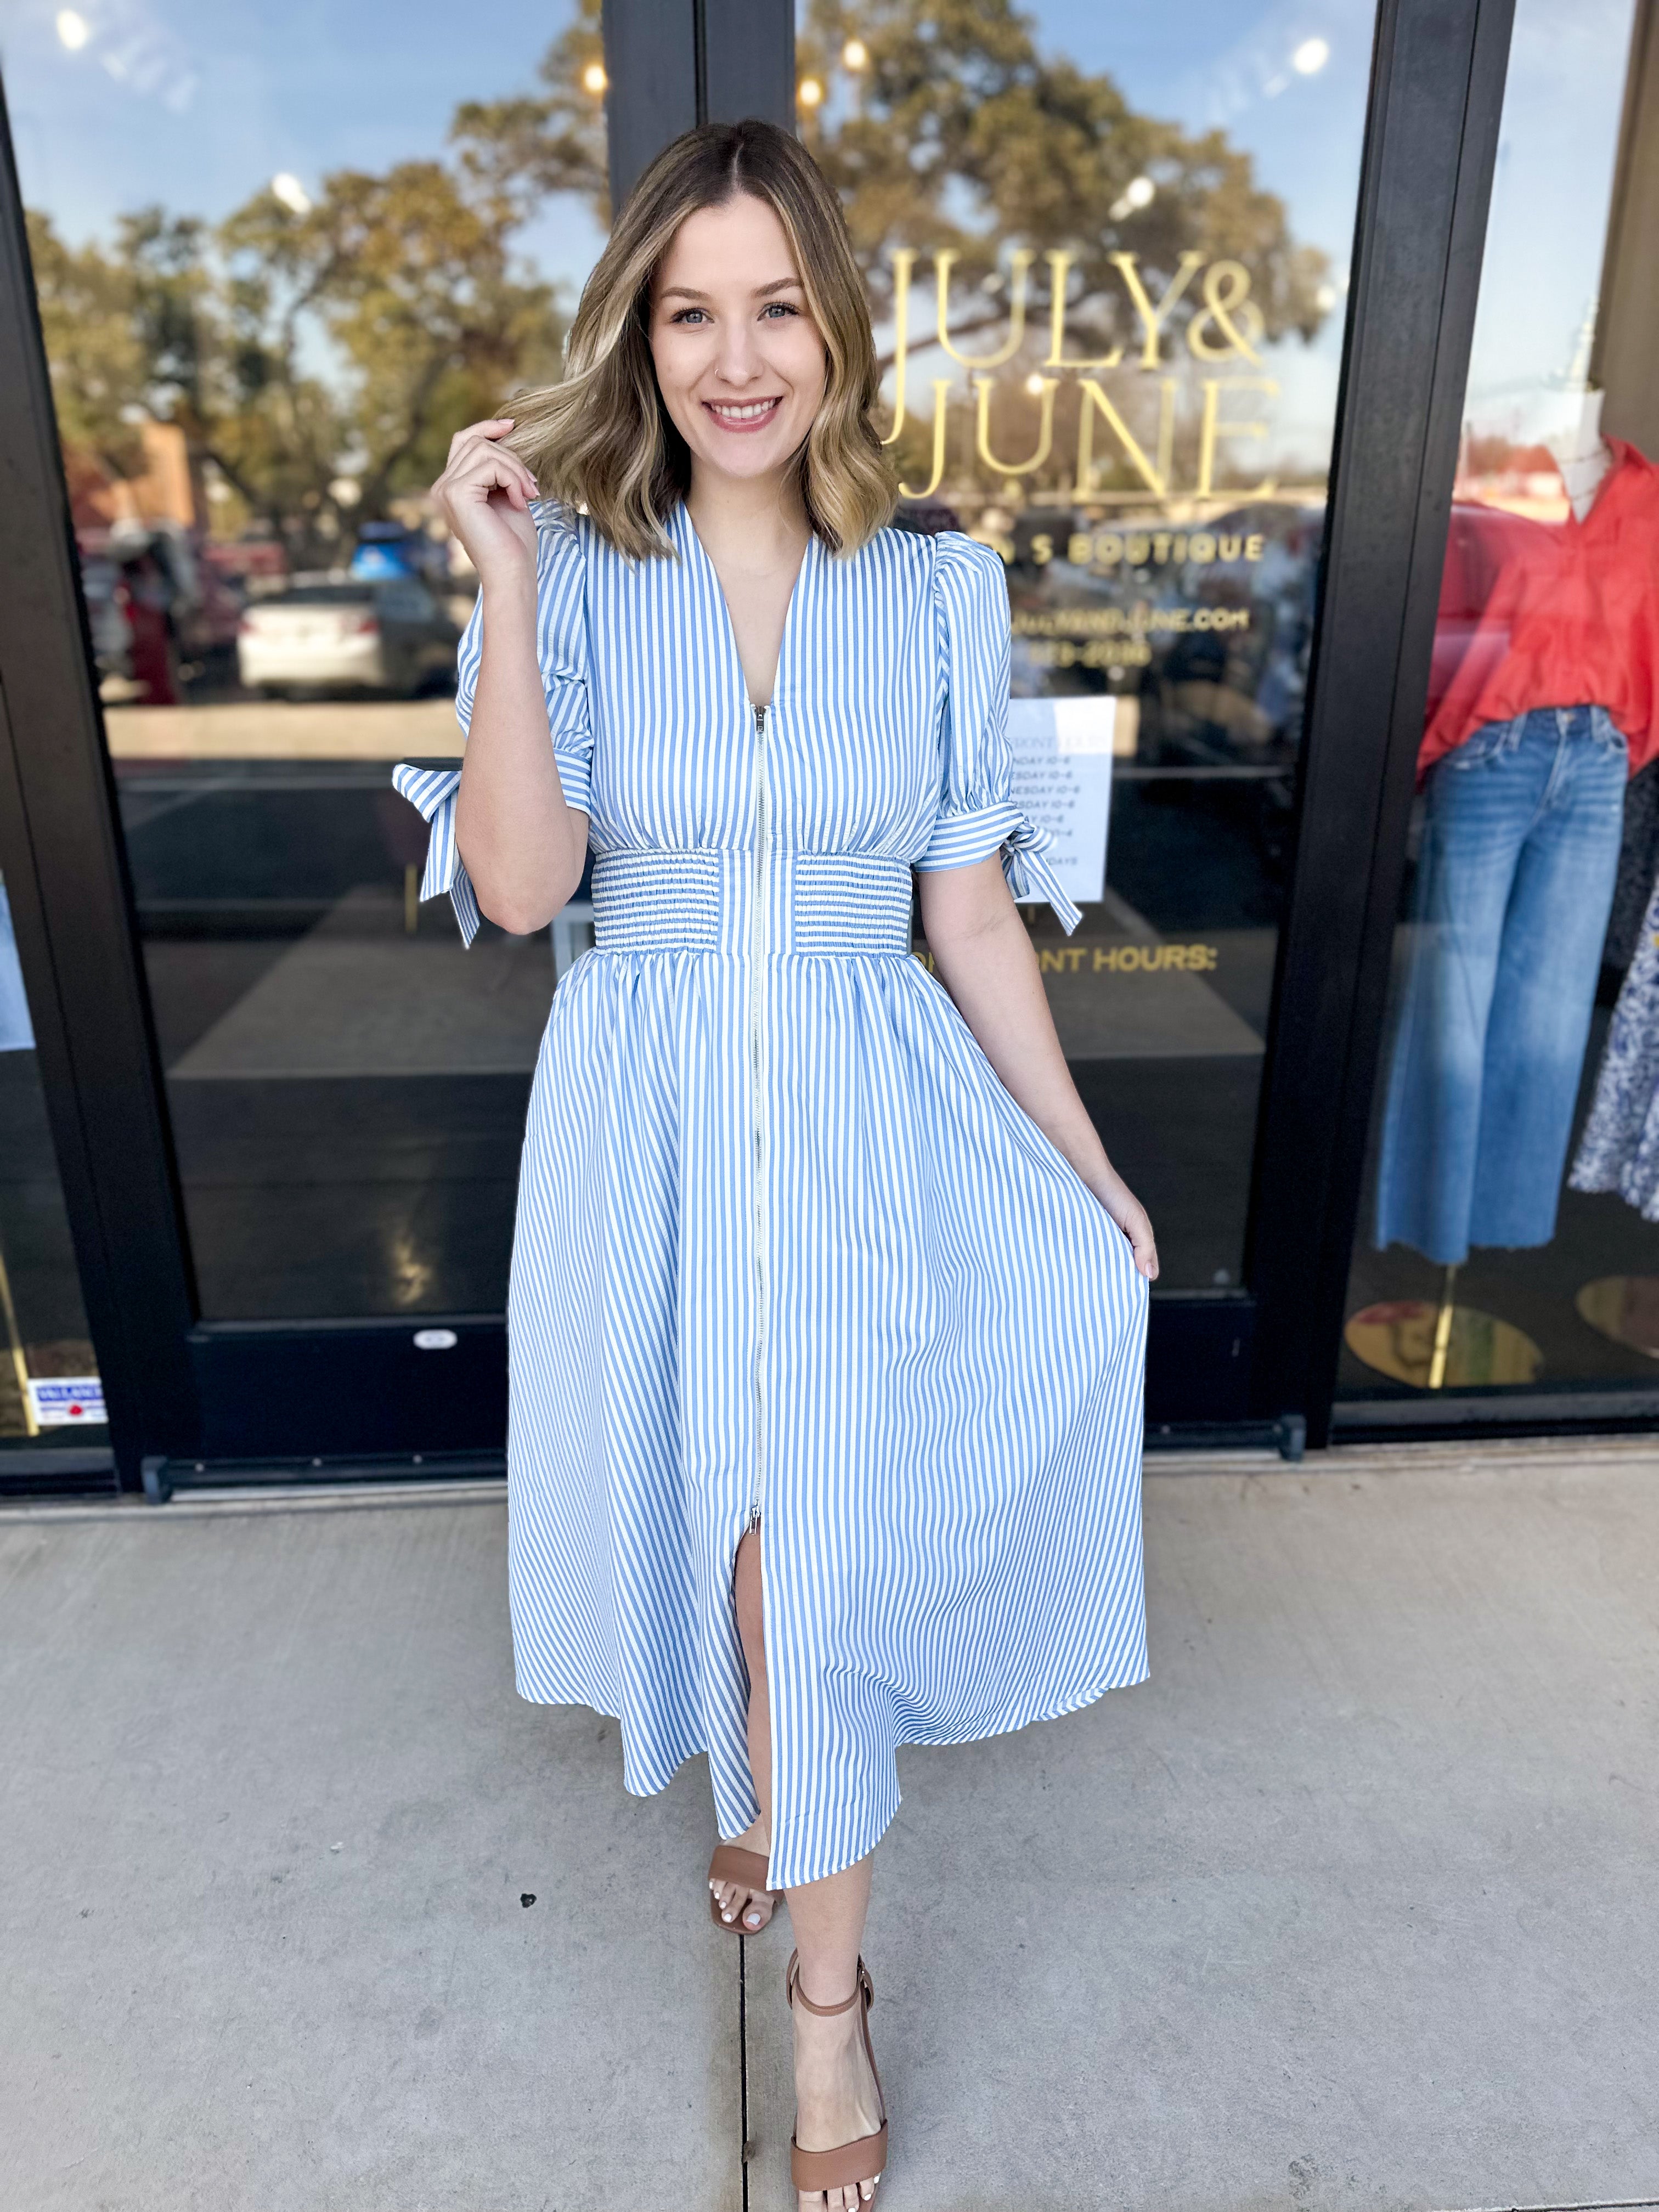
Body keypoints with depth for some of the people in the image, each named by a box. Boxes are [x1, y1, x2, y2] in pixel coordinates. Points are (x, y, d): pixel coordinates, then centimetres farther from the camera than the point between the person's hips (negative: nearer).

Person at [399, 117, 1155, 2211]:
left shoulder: (941, 588, 0)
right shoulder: (573, 574, -1)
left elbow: (969, 908, 2)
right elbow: (517, 883, -12)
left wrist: (1085, 1165, 3)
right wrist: (504, 597, -20)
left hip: (858, 1120, 0)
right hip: (648, 1118, 1)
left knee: (825, 1546, 3)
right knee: (712, 1513, 17)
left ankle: (825, 1988, 28)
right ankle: (768, 1784, 51)